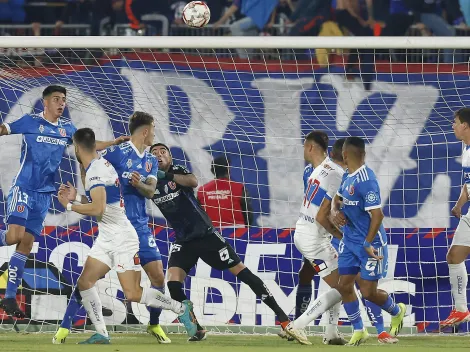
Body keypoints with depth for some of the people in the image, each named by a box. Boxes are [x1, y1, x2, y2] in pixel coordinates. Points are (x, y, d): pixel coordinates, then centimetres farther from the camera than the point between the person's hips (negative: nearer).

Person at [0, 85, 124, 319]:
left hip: (44, 193, 5)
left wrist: (114, 142, 13)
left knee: (26, 244, 5)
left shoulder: (67, 128, 11)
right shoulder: (30, 121, -5)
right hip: (23, 188, -5)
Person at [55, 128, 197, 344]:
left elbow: (97, 209, -27)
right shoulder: (102, 164, 11)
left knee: (132, 294, -12)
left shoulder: (95, 171, -18)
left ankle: (180, 308, 3)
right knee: (84, 283, 2)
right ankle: (101, 334, 3)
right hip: (107, 238, 10)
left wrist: (70, 206, -14)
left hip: (121, 238, -10)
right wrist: (77, 197, 13)